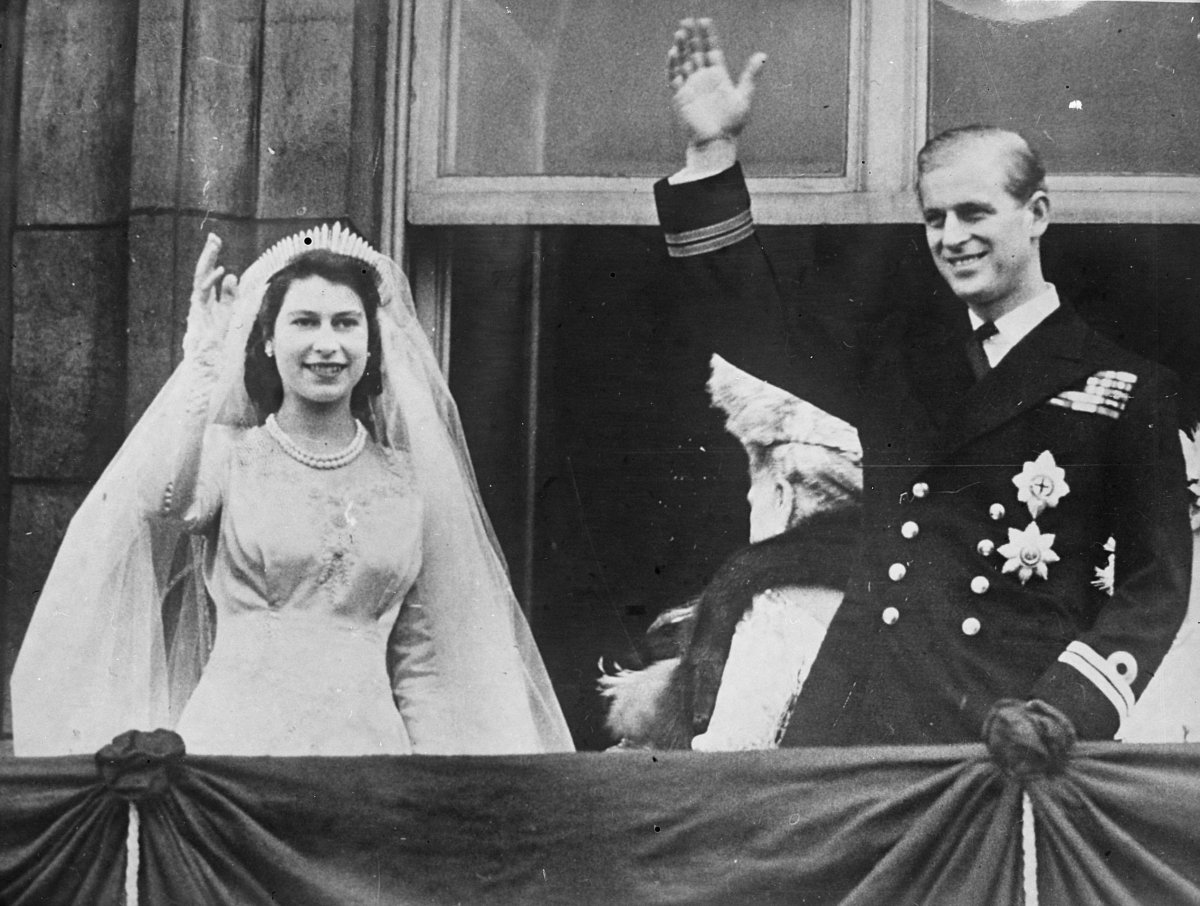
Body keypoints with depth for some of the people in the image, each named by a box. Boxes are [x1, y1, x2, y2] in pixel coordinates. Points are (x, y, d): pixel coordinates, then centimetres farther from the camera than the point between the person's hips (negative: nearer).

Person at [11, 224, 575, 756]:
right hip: (235, 733, -2)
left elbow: (419, 658, 13)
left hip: (368, 735, 2)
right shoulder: (227, 452, 4)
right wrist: (203, 355, -14)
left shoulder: (406, 477, 11)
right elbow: (169, 503, -20)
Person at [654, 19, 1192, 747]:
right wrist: (713, 152, 9)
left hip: (1006, 728, -3)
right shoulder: (899, 351, 16)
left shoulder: (1129, 389, 3)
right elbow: (753, 326, 17)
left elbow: (1157, 581, 1)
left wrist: (1067, 708, -14)